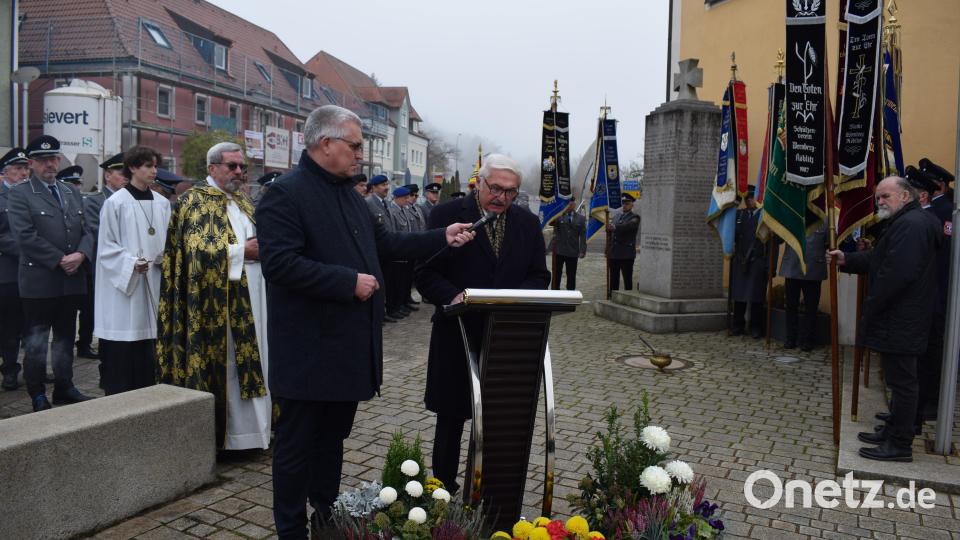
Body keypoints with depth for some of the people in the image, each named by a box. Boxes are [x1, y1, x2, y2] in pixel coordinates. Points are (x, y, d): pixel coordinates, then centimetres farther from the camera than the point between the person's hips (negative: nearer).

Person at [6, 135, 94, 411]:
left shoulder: (72, 192, 14)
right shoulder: (20, 194, -4)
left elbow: (85, 231, 10)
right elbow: (26, 236, -14)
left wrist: (80, 255, -9)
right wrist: (59, 260, -16)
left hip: (72, 280, 5)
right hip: (39, 281, -5)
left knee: (66, 337, 14)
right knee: (36, 341, 4)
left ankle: (64, 388, 26)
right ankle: (37, 395, 15)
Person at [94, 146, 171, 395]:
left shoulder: (162, 203, 8)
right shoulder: (115, 203, -6)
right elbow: (106, 246, -6)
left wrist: (166, 258, -5)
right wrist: (131, 263, -19)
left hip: (153, 283, 5)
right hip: (123, 282, -4)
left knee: (147, 350, 8)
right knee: (122, 350, -2)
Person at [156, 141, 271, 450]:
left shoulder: (243, 201, 18)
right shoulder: (196, 200, -5)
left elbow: (257, 238, 24)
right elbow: (196, 249, -17)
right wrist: (241, 251, -16)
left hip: (251, 299, 7)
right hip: (219, 301, -7)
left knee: (251, 360, 10)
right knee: (224, 363, -3)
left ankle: (252, 425, 19)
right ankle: (225, 432, 7)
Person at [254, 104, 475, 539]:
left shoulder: (348, 193, 14)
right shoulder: (285, 194, -15)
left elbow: (384, 243, 18)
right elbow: (280, 263, -25)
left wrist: (442, 238, 9)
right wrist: (349, 282, -23)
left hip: (348, 346, 9)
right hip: (309, 352, -9)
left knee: (333, 438, 20)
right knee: (297, 445, 5)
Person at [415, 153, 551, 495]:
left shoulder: (528, 223, 9)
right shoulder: (447, 215, -4)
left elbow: (540, 276, 9)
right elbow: (426, 273, -5)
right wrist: (453, 296, -24)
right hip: (458, 335, -3)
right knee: (451, 418, 10)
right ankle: (444, 488, 27)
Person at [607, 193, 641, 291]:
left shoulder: (634, 217, -4)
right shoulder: (616, 215, 15)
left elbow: (627, 226, -25)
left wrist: (615, 227, -41)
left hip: (627, 254, -6)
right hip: (614, 253, 6)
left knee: (627, 279, -1)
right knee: (613, 279, 10)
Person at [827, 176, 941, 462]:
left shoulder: (911, 224, -19)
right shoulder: (905, 223, 19)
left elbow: (897, 273, -26)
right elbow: (876, 260, 17)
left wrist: (870, 306, -18)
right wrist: (847, 259, 3)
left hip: (901, 321, -11)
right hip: (899, 319, 11)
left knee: (901, 381, -3)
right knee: (899, 379, 17)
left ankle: (900, 444, 5)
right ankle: (893, 432, 28)